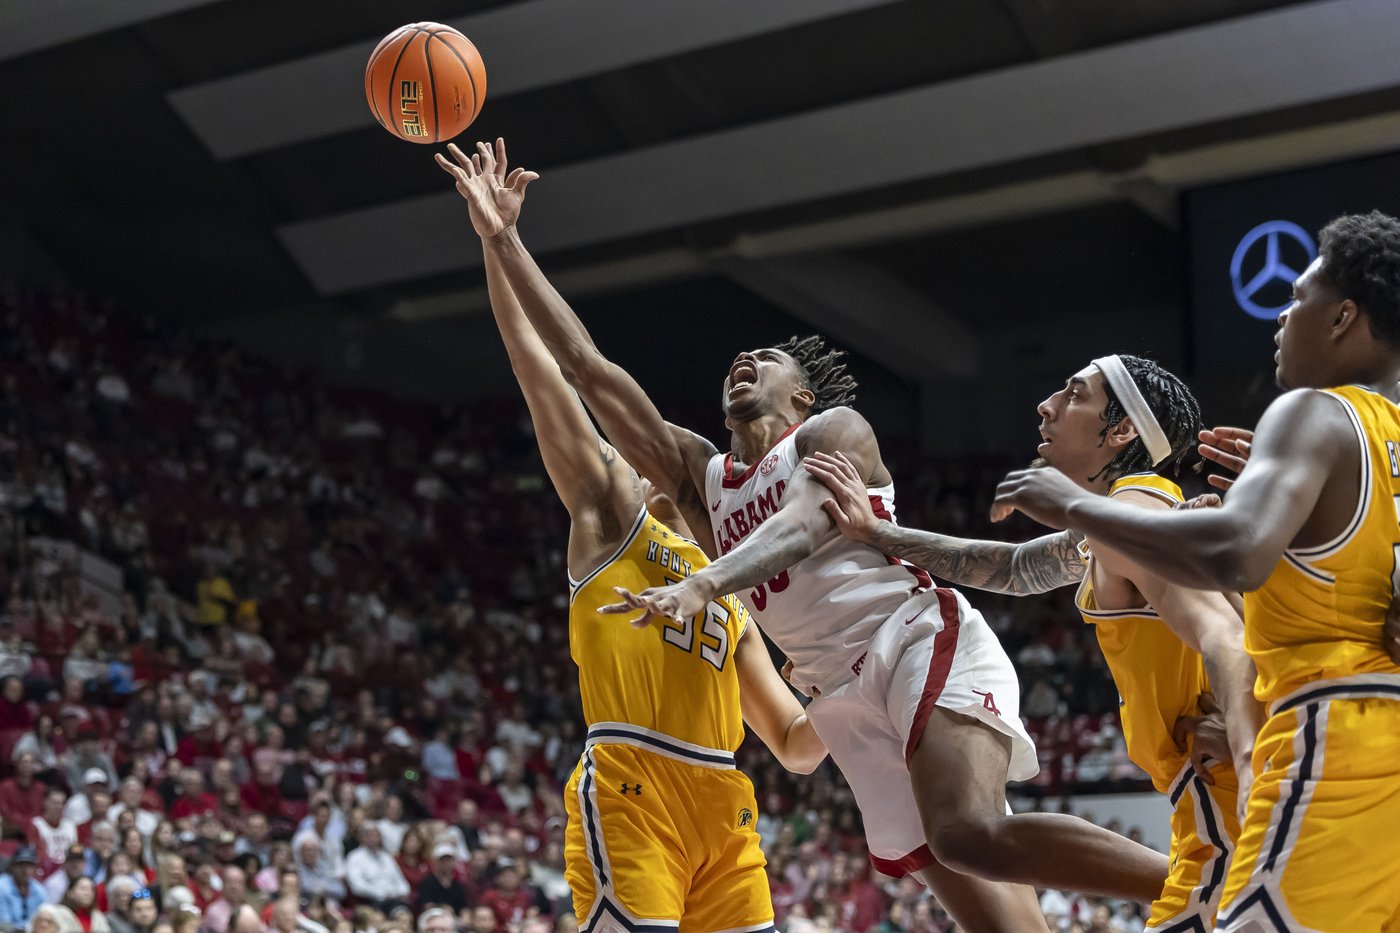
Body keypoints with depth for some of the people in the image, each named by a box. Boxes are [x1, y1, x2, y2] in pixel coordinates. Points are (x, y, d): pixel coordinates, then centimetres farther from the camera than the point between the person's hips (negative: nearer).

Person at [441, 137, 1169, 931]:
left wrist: (706, 585, -33)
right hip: (845, 699, 5)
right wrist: (503, 242, 15)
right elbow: (587, 367, 19)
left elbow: (809, 523, -14)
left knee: (972, 835, -31)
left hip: (925, 643, -5)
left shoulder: (835, 429, 8)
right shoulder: (701, 474, 23)